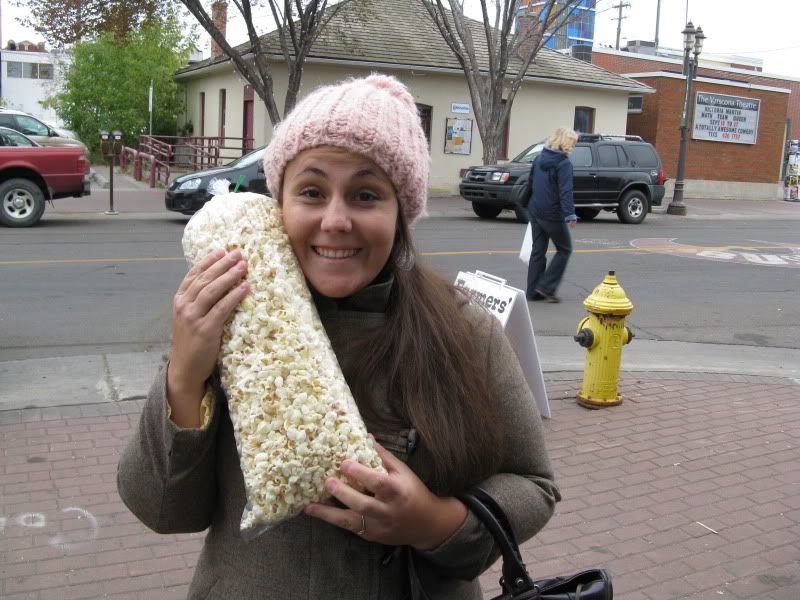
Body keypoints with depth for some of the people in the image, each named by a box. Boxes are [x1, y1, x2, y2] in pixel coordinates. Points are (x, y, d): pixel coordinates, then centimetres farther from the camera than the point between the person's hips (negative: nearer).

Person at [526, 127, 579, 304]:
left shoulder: (539, 159, 9)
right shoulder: (564, 163, -14)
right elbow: (565, 191, -22)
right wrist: (570, 214, -26)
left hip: (535, 212, 7)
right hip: (553, 214, -7)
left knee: (538, 250, 13)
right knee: (564, 249, 8)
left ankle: (533, 290, 14)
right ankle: (547, 286, 0)